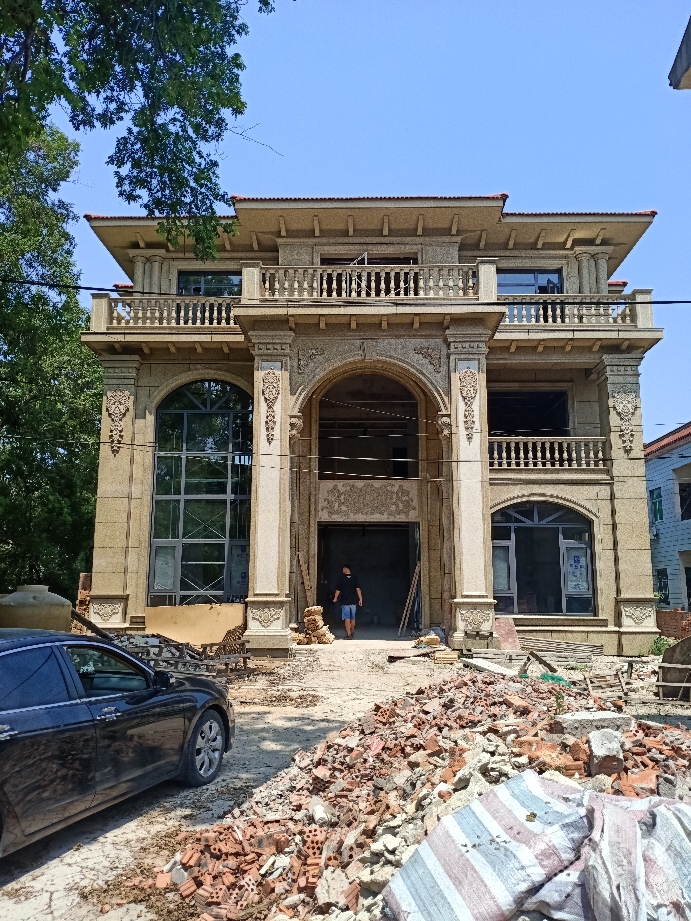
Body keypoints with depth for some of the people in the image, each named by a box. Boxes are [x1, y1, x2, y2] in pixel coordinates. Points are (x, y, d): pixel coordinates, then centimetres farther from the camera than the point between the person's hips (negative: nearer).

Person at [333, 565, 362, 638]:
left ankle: (349, 634, -13)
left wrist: (335, 598, 16)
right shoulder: (354, 578, 1)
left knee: (347, 618, -4)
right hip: (353, 602, 3)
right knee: (352, 618, 16)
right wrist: (360, 599, 0)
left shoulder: (342, 578, -5)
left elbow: (338, 590, 0)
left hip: (345, 602, -3)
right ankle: (352, 632, 31)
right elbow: (358, 589, -5)